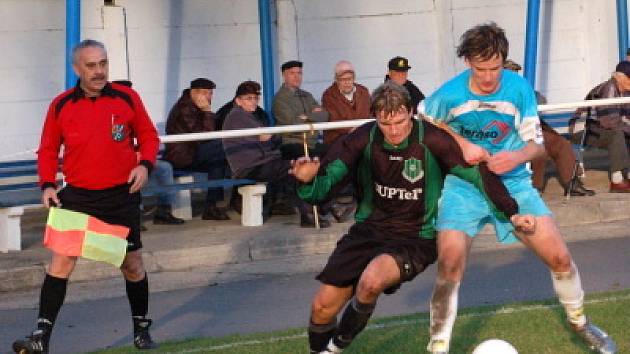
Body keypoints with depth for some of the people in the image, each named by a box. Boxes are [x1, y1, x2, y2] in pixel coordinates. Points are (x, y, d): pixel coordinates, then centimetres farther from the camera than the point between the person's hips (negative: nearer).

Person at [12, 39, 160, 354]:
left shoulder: (127, 98, -1)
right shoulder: (61, 105, 0)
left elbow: (148, 135, 10)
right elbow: (48, 150, 8)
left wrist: (145, 164, -8)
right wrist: (47, 185, -6)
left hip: (121, 196, 0)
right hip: (76, 197, 0)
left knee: (132, 265, 9)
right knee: (60, 261, -10)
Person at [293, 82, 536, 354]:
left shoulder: (431, 140, -18)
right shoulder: (365, 138, -11)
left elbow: (477, 172, -9)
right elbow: (324, 183, -13)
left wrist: (510, 213, -12)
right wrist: (308, 179, -36)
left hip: (415, 239, -3)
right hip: (369, 230, 3)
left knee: (371, 280, -32)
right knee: (323, 306, -4)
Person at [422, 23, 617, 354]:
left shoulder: (519, 88, -12)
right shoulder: (450, 94, -16)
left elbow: (537, 142, -3)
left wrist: (518, 157, -26)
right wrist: (461, 144, -13)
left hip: (512, 181, 2)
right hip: (464, 186, -2)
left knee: (559, 257, -2)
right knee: (449, 268, -19)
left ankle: (580, 322, 26)